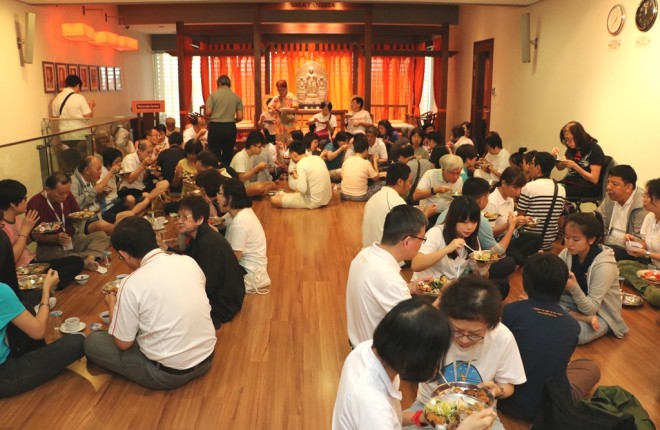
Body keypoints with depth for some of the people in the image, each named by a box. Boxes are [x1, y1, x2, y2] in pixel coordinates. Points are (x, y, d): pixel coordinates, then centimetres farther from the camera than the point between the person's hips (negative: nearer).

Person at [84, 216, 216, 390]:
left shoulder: (132, 284, -19)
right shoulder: (189, 261, -3)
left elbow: (123, 343, -7)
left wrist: (112, 305, 10)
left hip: (169, 373, -6)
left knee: (92, 341, 11)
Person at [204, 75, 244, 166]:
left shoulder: (213, 95, -1)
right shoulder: (236, 97, 5)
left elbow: (208, 112, -9)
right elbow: (240, 117, 1)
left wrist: (204, 109, 14)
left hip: (216, 127, -2)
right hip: (230, 127, 2)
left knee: (215, 155, 2)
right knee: (228, 155, 10)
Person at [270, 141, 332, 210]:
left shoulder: (301, 164, -18)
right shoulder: (317, 158, 4)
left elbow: (302, 190, -27)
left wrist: (297, 178, -7)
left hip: (314, 202, -9)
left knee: (274, 200, -9)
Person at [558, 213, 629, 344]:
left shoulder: (604, 266, -26)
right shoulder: (567, 253, -11)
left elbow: (590, 309, -26)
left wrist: (574, 287, -42)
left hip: (600, 313, -6)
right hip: (576, 303, 6)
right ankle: (585, 319, -12)